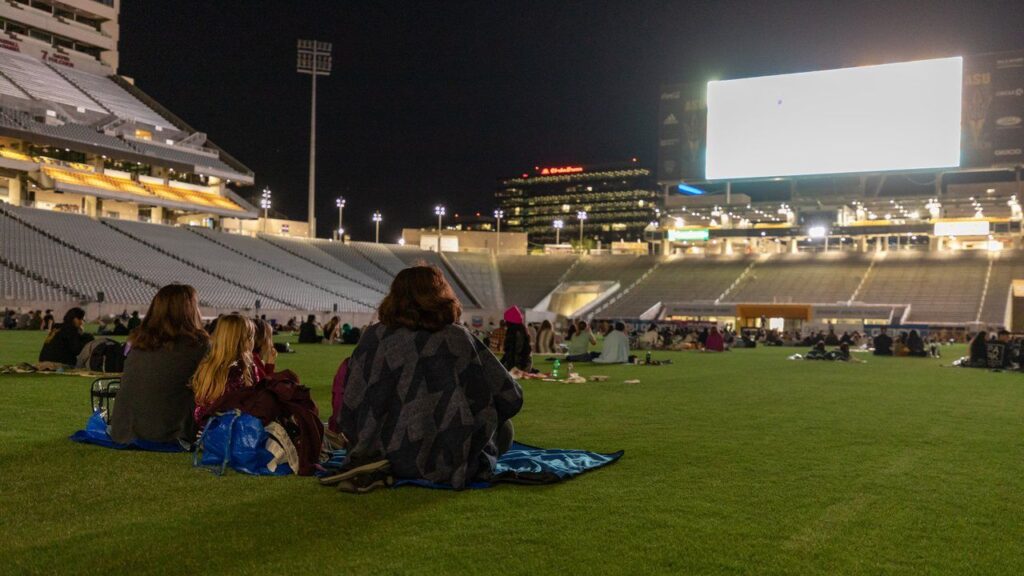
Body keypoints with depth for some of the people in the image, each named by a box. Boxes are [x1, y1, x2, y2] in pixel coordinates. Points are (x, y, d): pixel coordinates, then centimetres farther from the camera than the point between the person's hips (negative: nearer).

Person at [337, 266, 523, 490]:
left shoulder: (375, 338, -6)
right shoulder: (460, 339, -7)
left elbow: (349, 413, -4)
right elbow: (511, 397, -3)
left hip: (393, 463, 2)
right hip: (453, 465, -1)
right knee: (503, 428, 23)